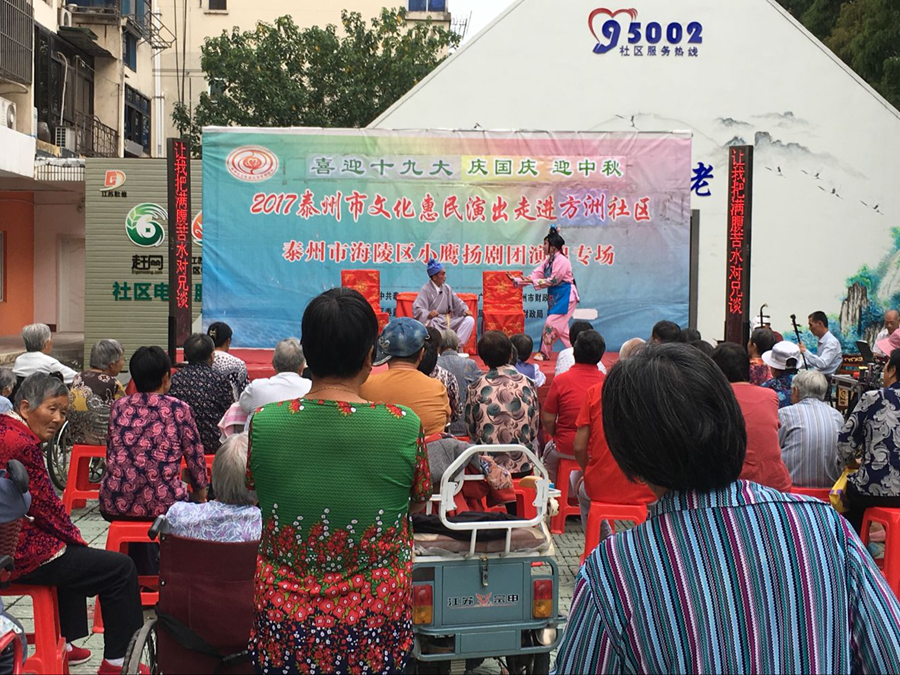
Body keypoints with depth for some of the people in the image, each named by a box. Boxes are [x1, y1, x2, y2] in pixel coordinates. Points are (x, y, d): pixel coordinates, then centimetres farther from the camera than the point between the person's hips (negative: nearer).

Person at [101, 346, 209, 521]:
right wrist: (201, 496, 20)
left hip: (113, 506, 4)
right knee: (194, 500, 25)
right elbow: (195, 458, 4)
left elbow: (111, 455, 18)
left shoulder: (118, 406, 9)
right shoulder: (179, 409, -2)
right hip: (162, 506, -4)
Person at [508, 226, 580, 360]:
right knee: (560, 326, 11)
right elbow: (536, 274, 5)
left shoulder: (561, 260, -19)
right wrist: (517, 280, -5)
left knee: (552, 324, -8)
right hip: (555, 297, 10)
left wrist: (533, 282, -21)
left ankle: (544, 353, 2)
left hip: (565, 296, -10)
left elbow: (553, 280, -21)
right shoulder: (549, 260, 11)